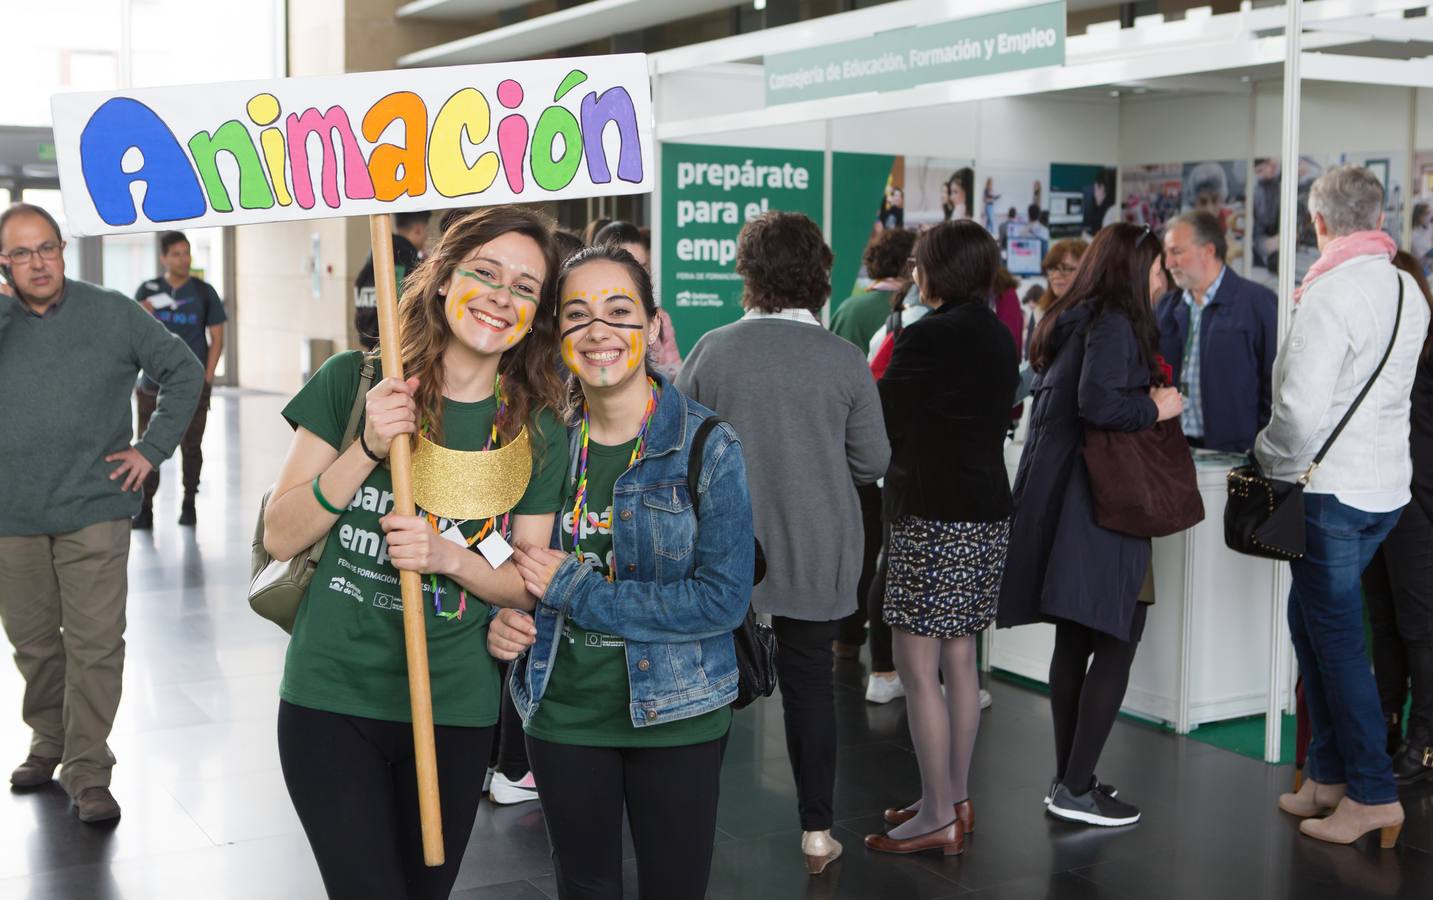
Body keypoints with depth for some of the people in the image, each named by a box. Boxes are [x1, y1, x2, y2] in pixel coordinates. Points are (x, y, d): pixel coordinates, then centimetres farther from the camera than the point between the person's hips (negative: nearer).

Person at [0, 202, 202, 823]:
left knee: (95, 644, -5)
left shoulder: (111, 313, 0)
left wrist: (152, 448, 0)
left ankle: (87, 772, 4)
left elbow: (184, 371, 8)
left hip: (93, 511, -2)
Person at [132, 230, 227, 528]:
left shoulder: (204, 292, 2)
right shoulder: (148, 291, 4)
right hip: (154, 384, 1)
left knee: (191, 446, 6)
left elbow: (217, 338, 3)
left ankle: (189, 505, 18)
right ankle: (145, 509, 6)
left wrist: (207, 378, -5)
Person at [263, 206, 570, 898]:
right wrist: (368, 449, -19)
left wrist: (449, 556, -16)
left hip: (456, 710, 2)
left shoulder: (538, 434, -1)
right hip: (332, 701, -2)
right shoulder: (354, 382, -5)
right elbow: (280, 537, -5)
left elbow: (528, 586, 4)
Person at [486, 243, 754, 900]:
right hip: (562, 711, 3)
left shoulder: (708, 445, -12)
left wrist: (572, 588, -19)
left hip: (674, 716, -3)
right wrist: (503, 617, -9)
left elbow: (724, 597, -20)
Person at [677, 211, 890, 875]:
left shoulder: (712, 350, -10)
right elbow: (873, 462, -4)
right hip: (817, 556, 1)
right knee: (810, 682, 12)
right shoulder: (845, 360, -9)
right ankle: (817, 832, 18)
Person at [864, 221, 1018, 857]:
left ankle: (938, 816, 0)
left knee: (917, 666, -4)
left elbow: (882, 423, -8)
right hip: (986, 511, 9)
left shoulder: (928, 338, -15)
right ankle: (956, 800, 23)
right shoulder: (1000, 337, 11)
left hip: (933, 516, -9)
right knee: (959, 659, 15)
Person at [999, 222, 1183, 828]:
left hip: (1059, 499, 10)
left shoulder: (1068, 321, 16)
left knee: (1073, 643, 13)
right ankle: (1076, 789, -3)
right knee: (1116, 643, -4)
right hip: (1098, 504, -10)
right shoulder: (1114, 323, -12)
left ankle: (1068, 779, 20)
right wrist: (1156, 407, -9)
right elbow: (1098, 402, -26)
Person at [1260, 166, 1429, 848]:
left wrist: (1269, 459, -6)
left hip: (1331, 489, -8)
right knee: (1310, 621, 18)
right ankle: (1329, 773, 24)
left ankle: (1373, 794, 7)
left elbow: (1301, 413, -23)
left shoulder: (1330, 296, -18)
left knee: (1336, 638, 1)